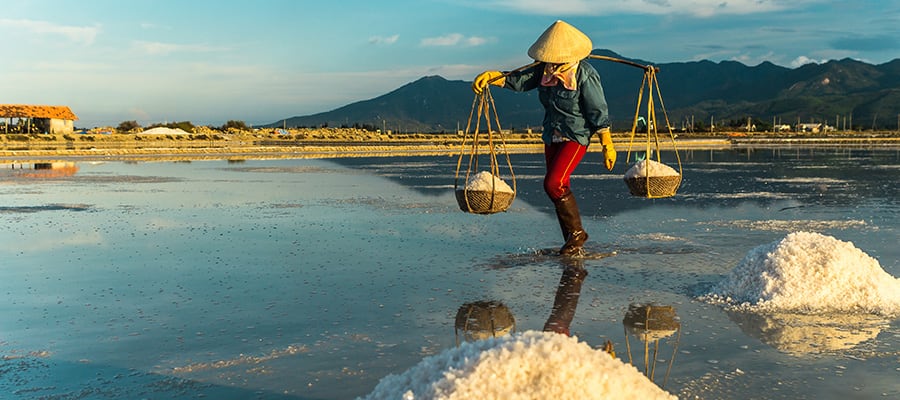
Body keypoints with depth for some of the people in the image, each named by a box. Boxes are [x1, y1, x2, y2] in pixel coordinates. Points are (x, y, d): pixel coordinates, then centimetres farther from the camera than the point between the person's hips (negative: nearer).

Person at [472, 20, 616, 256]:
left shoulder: (585, 75, -17)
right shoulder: (544, 70, -1)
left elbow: (598, 112, -14)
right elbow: (518, 80, 5)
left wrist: (607, 145, -12)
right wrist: (490, 76, -12)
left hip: (576, 137, -7)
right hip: (552, 137, 7)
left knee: (554, 184, -20)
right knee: (559, 189, 8)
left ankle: (577, 232, -2)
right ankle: (573, 244, 17)